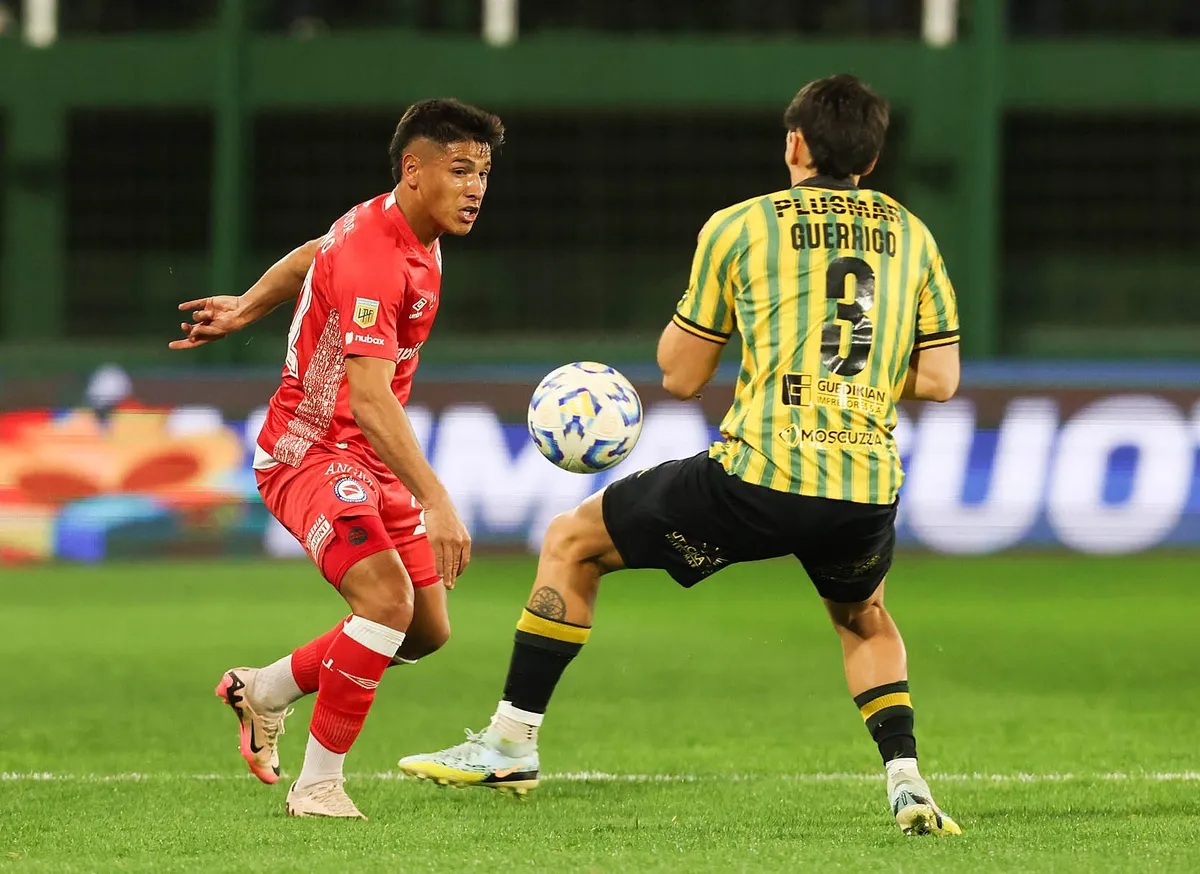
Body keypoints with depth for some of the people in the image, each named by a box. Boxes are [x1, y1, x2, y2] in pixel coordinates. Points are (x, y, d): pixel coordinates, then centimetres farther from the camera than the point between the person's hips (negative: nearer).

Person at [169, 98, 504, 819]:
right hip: (312, 453, -10)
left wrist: (245, 309, 38)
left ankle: (265, 691, 28)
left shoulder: (407, 230, 5)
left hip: (372, 461, 10)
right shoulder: (373, 260, -26)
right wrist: (436, 502, -41)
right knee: (387, 599, -28)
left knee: (427, 630, 8)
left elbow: (314, 255, 26)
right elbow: (369, 400, -35)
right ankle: (318, 784, -16)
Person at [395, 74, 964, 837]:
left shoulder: (739, 228, 3)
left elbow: (681, 375, 8)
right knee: (864, 618, 36)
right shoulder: (911, 237, 12)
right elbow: (941, 379, 12)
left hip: (758, 479, -4)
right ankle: (907, 784, 17)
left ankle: (512, 743, 15)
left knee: (570, 543, 16)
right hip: (868, 492, 4)